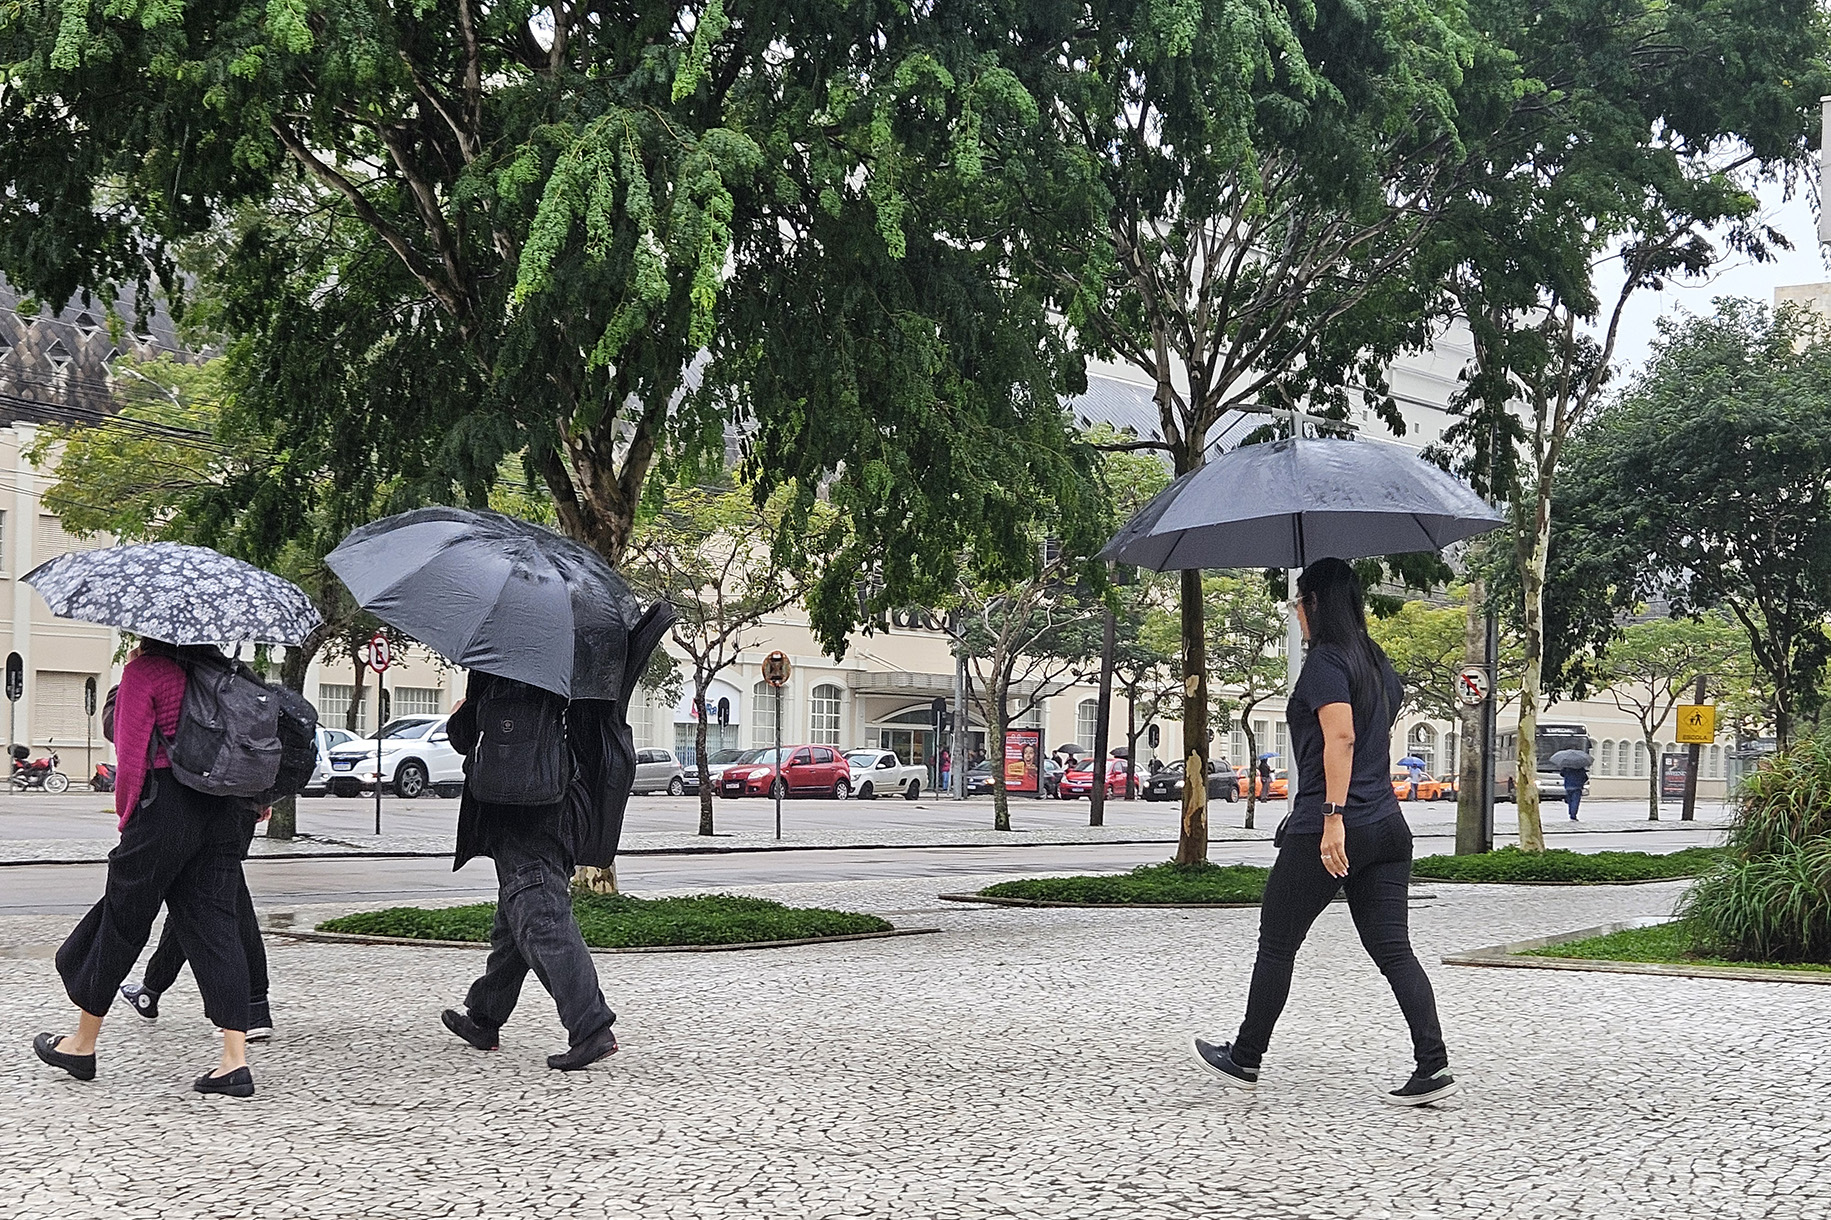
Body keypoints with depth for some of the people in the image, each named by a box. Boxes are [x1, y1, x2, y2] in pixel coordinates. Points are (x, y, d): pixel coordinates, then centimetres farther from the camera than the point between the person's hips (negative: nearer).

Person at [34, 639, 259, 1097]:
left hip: (165, 805, -5)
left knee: (122, 918, 9)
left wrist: (126, 815, 1)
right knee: (212, 921, 4)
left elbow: (131, 754, -10)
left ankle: (82, 1043, 25)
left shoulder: (144, 670, -8)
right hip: (222, 810, 6)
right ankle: (235, 1061, -5)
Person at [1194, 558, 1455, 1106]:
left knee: (1276, 945, 7)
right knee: (1392, 948, 3)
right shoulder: (1378, 663, 16)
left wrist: (1333, 817, -26)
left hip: (1327, 832, -8)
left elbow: (1342, 737, -22)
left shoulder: (1326, 661, -10)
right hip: (1387, 828, 8)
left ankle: (1244, 1059, 17)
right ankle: (1433, 1067, -9)